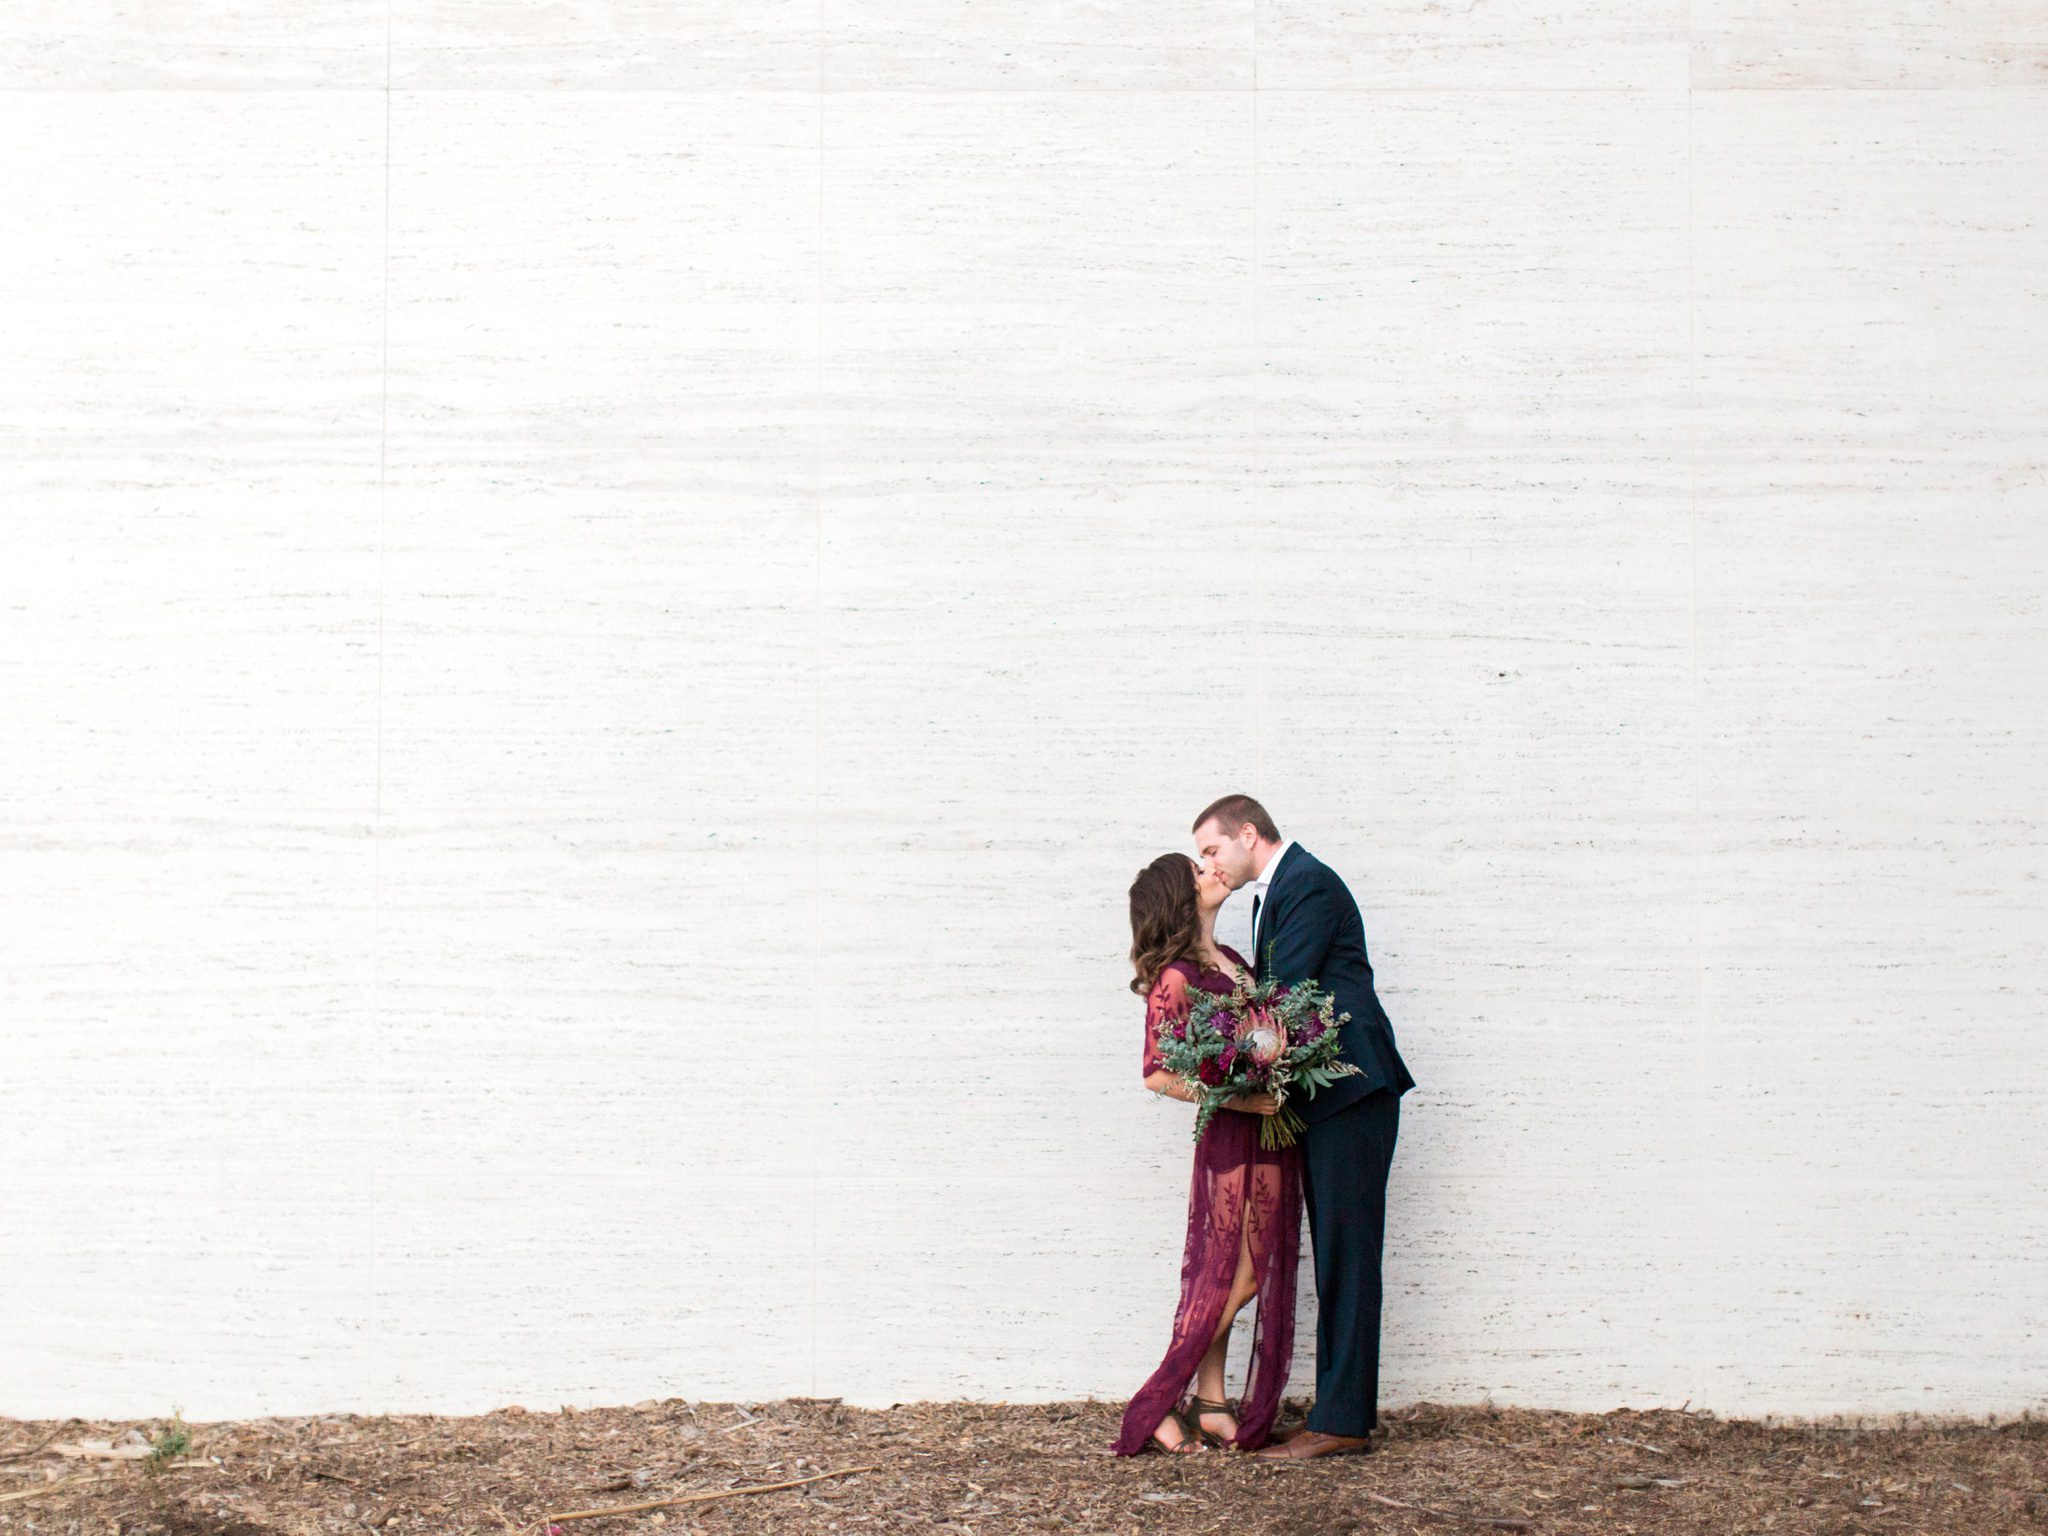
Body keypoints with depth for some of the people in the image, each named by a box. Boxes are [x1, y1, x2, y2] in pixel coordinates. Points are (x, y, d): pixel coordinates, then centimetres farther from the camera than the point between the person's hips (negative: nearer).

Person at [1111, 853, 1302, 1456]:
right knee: (1231, 1281, -5)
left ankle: (1211, 1405, 17)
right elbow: (1158, 1074, -18)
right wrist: (1236, 1099, -20)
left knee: (1236, 1281, 11)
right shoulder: (1175, 978, -14)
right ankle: (1155, 1409, 3)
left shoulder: (1230, 960, 11)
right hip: (1232, 1138, -8)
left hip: (1271, 1134, 8)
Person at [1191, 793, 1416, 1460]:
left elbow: (1284, 991, -16)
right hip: (1324, 1099, 10)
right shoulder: (1274, 892, 20)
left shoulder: (1309, 885, -11)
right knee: (1336, 1257, 10)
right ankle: (1344, 1409, 14)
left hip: (1350, 1091, -10)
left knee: (1346, 1255, -9)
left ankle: (1342, 1419, -8)